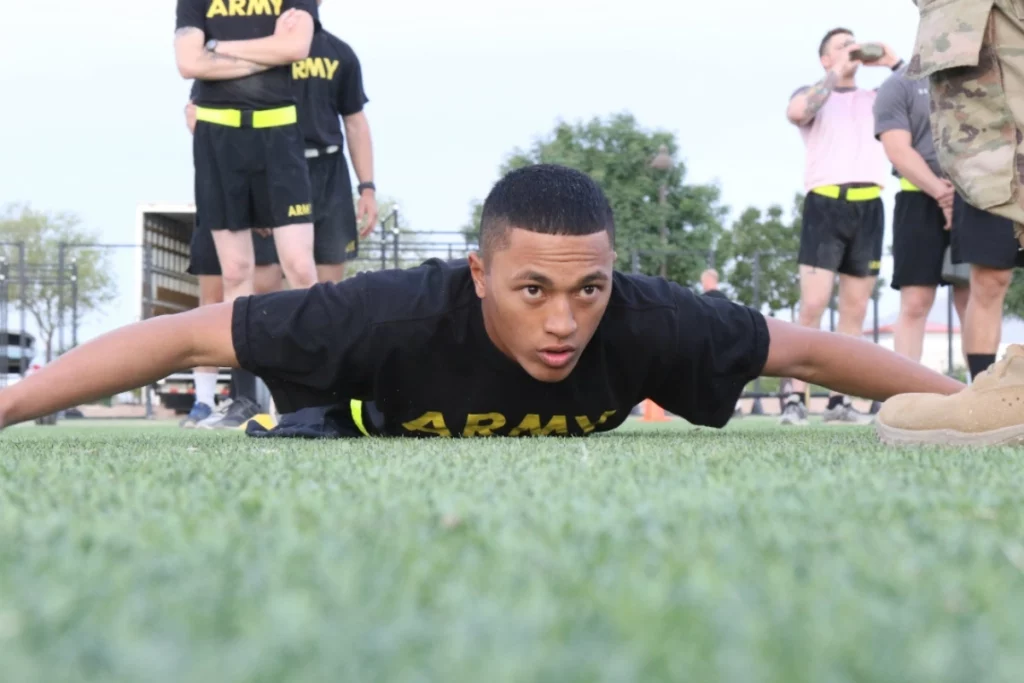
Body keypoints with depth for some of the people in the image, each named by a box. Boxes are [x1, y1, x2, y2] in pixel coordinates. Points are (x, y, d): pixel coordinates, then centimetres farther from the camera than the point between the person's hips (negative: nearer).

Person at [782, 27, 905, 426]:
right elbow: (796, 112, -14)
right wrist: (837, 74, -6)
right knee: (812, 306, -14)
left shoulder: (876, 99, 22)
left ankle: (839, 401, 4)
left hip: (868, 207, 4)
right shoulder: (812, 95, 11)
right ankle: (794, 398, -16)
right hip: (825, 204, -4)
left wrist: (894, 64, 7)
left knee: (855, 311, 3)